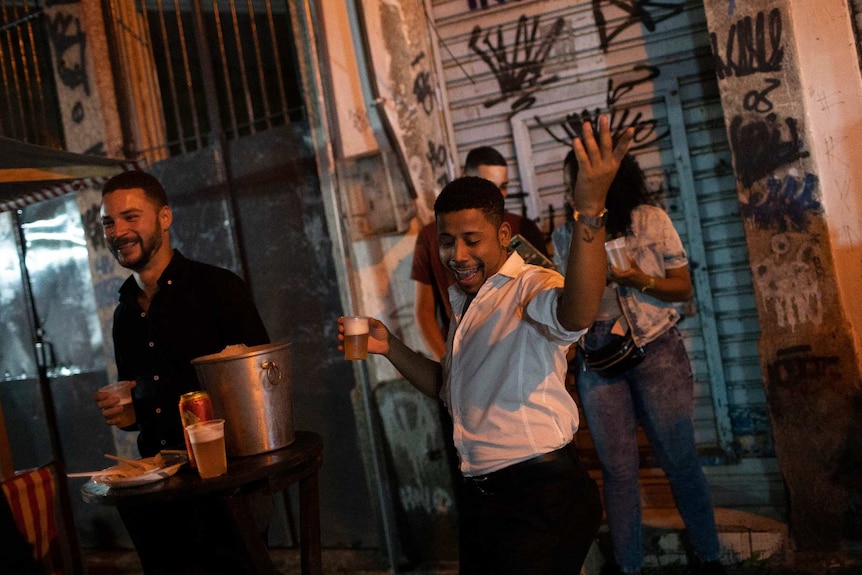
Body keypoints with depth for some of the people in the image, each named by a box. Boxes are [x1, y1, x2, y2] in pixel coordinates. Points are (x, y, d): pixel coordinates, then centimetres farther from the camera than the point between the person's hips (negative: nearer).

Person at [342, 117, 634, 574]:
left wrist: (590, 210, -53)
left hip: (542, 498, -9)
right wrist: (391, 348, 8)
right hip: (481, 498, 9)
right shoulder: (464, 301, 14)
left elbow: (577, 314, -40)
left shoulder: (530, 288, -15)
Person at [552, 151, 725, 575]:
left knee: (679, 459, 2)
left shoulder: (652, 221, -1)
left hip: (656, 350, -1)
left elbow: (683, 288, 2)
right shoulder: (565, 236, 5)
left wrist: (638, 279, -14)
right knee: (617, 468, 4)